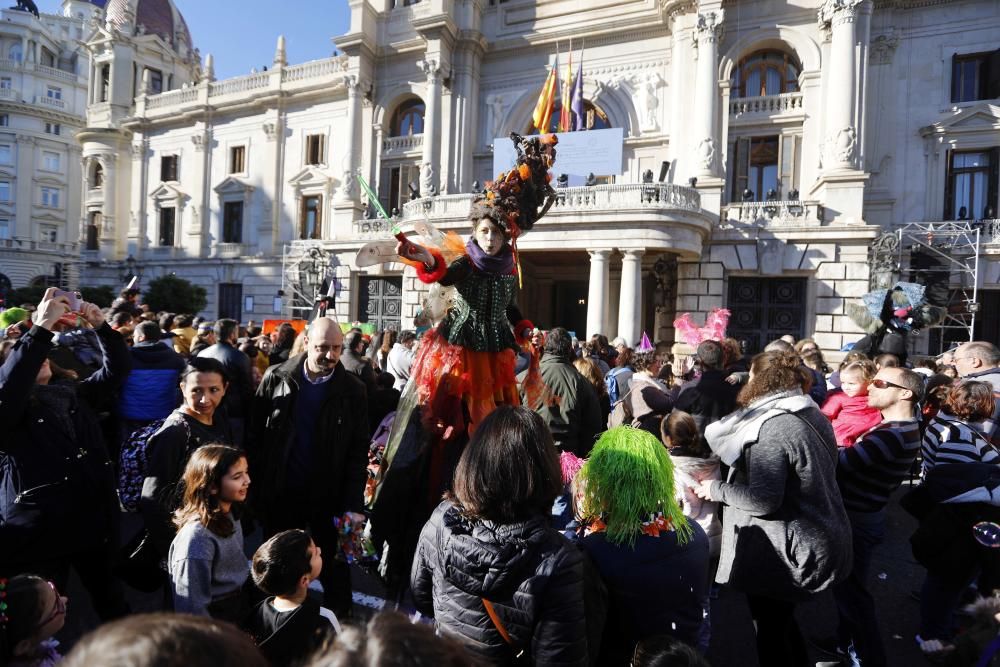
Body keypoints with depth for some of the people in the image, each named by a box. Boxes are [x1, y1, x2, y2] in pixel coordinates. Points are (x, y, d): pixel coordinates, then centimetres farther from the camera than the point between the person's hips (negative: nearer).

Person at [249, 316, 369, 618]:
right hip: (281, 494, 2)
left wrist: (354, 504, -12)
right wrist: (255, 486, -3)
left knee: (335, 571, 11)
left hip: (330, 497, -1)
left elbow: (359, 450, -7)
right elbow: (256, 435, 0)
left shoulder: (353, 389, -7)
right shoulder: (276, 378, -4)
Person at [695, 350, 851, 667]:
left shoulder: (774, 427, -24)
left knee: (770, 631, 10)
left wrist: (716, 489, -14)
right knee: (782, 622, 26)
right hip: (817, 540, 9)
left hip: (782, 553, -9)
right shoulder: (812, 416, 6)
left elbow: (762, 500, -28)